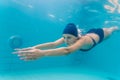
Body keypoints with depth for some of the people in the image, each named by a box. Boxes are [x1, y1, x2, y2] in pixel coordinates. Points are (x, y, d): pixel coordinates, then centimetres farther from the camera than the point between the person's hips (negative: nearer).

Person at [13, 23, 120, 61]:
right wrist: (35, 48, -74)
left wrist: (42, 53, -90)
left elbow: (67, 51, -77)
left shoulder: (83, 40, -57)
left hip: (100, 34, -3)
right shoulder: (68, 37, -39)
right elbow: (54, 44, -57)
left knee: (110, 30, 35)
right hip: (90, 32, 3)